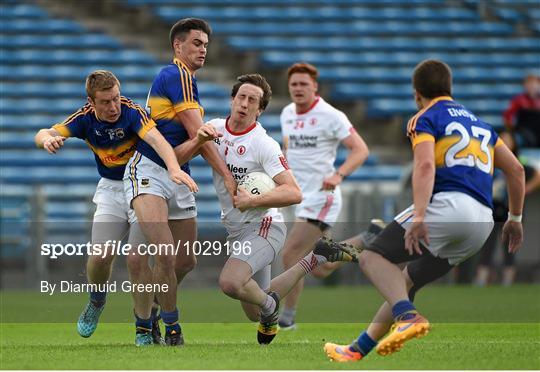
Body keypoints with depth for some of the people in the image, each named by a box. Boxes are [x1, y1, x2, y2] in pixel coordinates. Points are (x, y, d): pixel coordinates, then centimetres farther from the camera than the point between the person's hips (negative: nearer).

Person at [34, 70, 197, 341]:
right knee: (100, 257, -6)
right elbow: (44, 134, -17)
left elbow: (156, 139, -41)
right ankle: (96, 302, 26)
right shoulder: (85, 118, -10)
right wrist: (47, 138, -43)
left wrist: (174, 168, -59)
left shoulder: (132, 113, -24)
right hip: (110, 188, 4)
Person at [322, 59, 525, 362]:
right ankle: (358, 350, 20)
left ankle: (409, 317, -27)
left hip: (448, 203, -7)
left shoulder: (425, 120, 5)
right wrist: (515, 218, 33)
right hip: (484, 221, 8)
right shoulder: (479, 122, 27)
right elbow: (516, 170, 26)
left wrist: (419, 216, -22)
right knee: (407, 281, 19)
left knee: (373, 257, -3)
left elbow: (425, 165, -13)